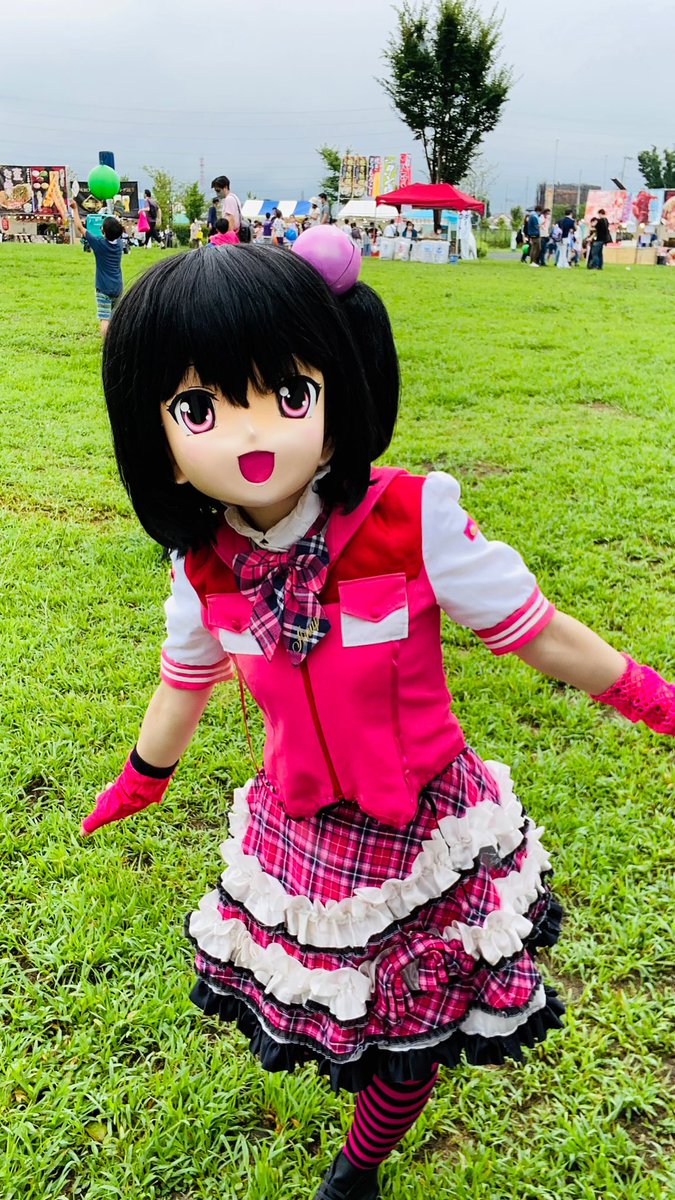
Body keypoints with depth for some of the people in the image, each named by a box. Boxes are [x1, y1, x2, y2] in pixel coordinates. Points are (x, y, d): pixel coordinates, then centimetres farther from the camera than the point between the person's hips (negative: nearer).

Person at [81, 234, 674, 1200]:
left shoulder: (412, 527, -25)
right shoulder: (205, 569, -11)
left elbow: (539, 633, -12)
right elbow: (186, 681, 9)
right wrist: (142, 777, 26)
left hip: (428, 837, -2)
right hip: (301, 838, 3)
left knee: (415, 1033, 17)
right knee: (334, 1010, 21)